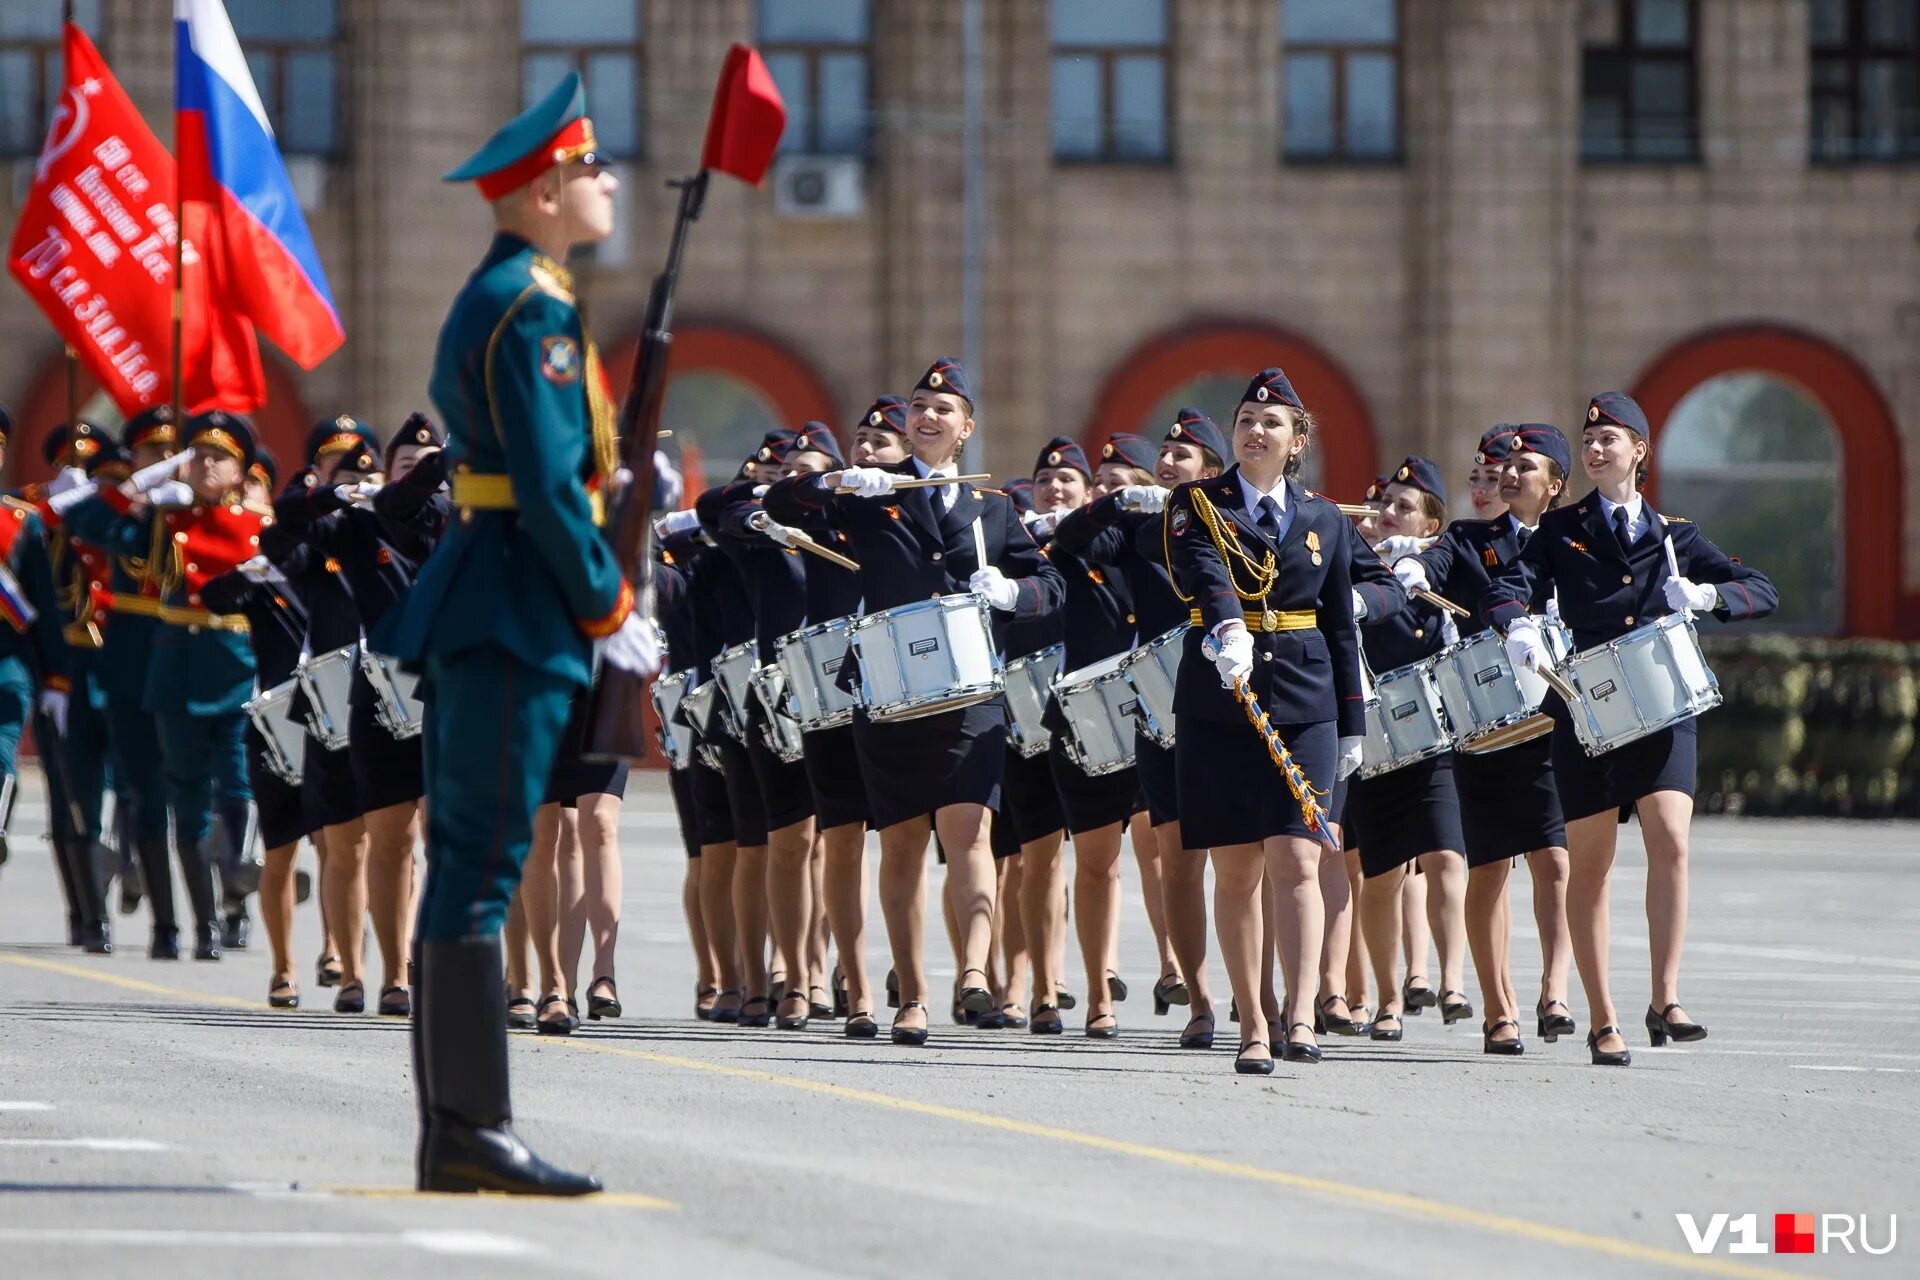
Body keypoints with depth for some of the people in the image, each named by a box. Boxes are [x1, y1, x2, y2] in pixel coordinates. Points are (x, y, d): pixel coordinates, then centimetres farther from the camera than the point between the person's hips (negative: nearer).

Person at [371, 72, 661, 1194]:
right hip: (518, 614, -11)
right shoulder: (531, 310, -13)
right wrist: (614, 616, -12)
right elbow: (548, 490, -19)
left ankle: (453, 1138, 11)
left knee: (467, 869, 9)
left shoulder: (500, 299, 19)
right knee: (483, 868, -11)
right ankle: (474, 1131, -12)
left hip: (482, 614, 11)